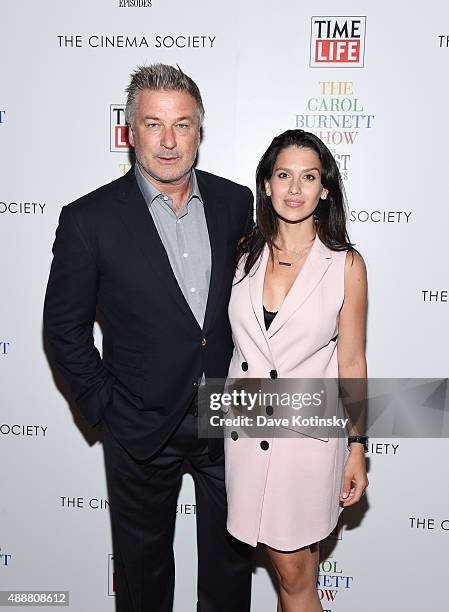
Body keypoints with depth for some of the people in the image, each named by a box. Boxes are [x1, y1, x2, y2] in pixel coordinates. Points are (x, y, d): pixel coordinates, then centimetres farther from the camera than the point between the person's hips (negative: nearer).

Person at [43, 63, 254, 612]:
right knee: (143, 566, 22)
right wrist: (102, 406, -7)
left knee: (231, 558, 23)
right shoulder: (89, 220, -13)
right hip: (142, 427, -2)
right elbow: (64, 327, -5)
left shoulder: (235, 202, -3)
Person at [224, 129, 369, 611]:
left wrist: (358, 448, -1)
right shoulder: (245, 253, 0)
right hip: (245, 427, 3)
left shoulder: (346, 264, -8)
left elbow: (351, 361, -3)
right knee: (284, 562, 19)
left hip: (308, 432, -2)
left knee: (296, 569, 10)